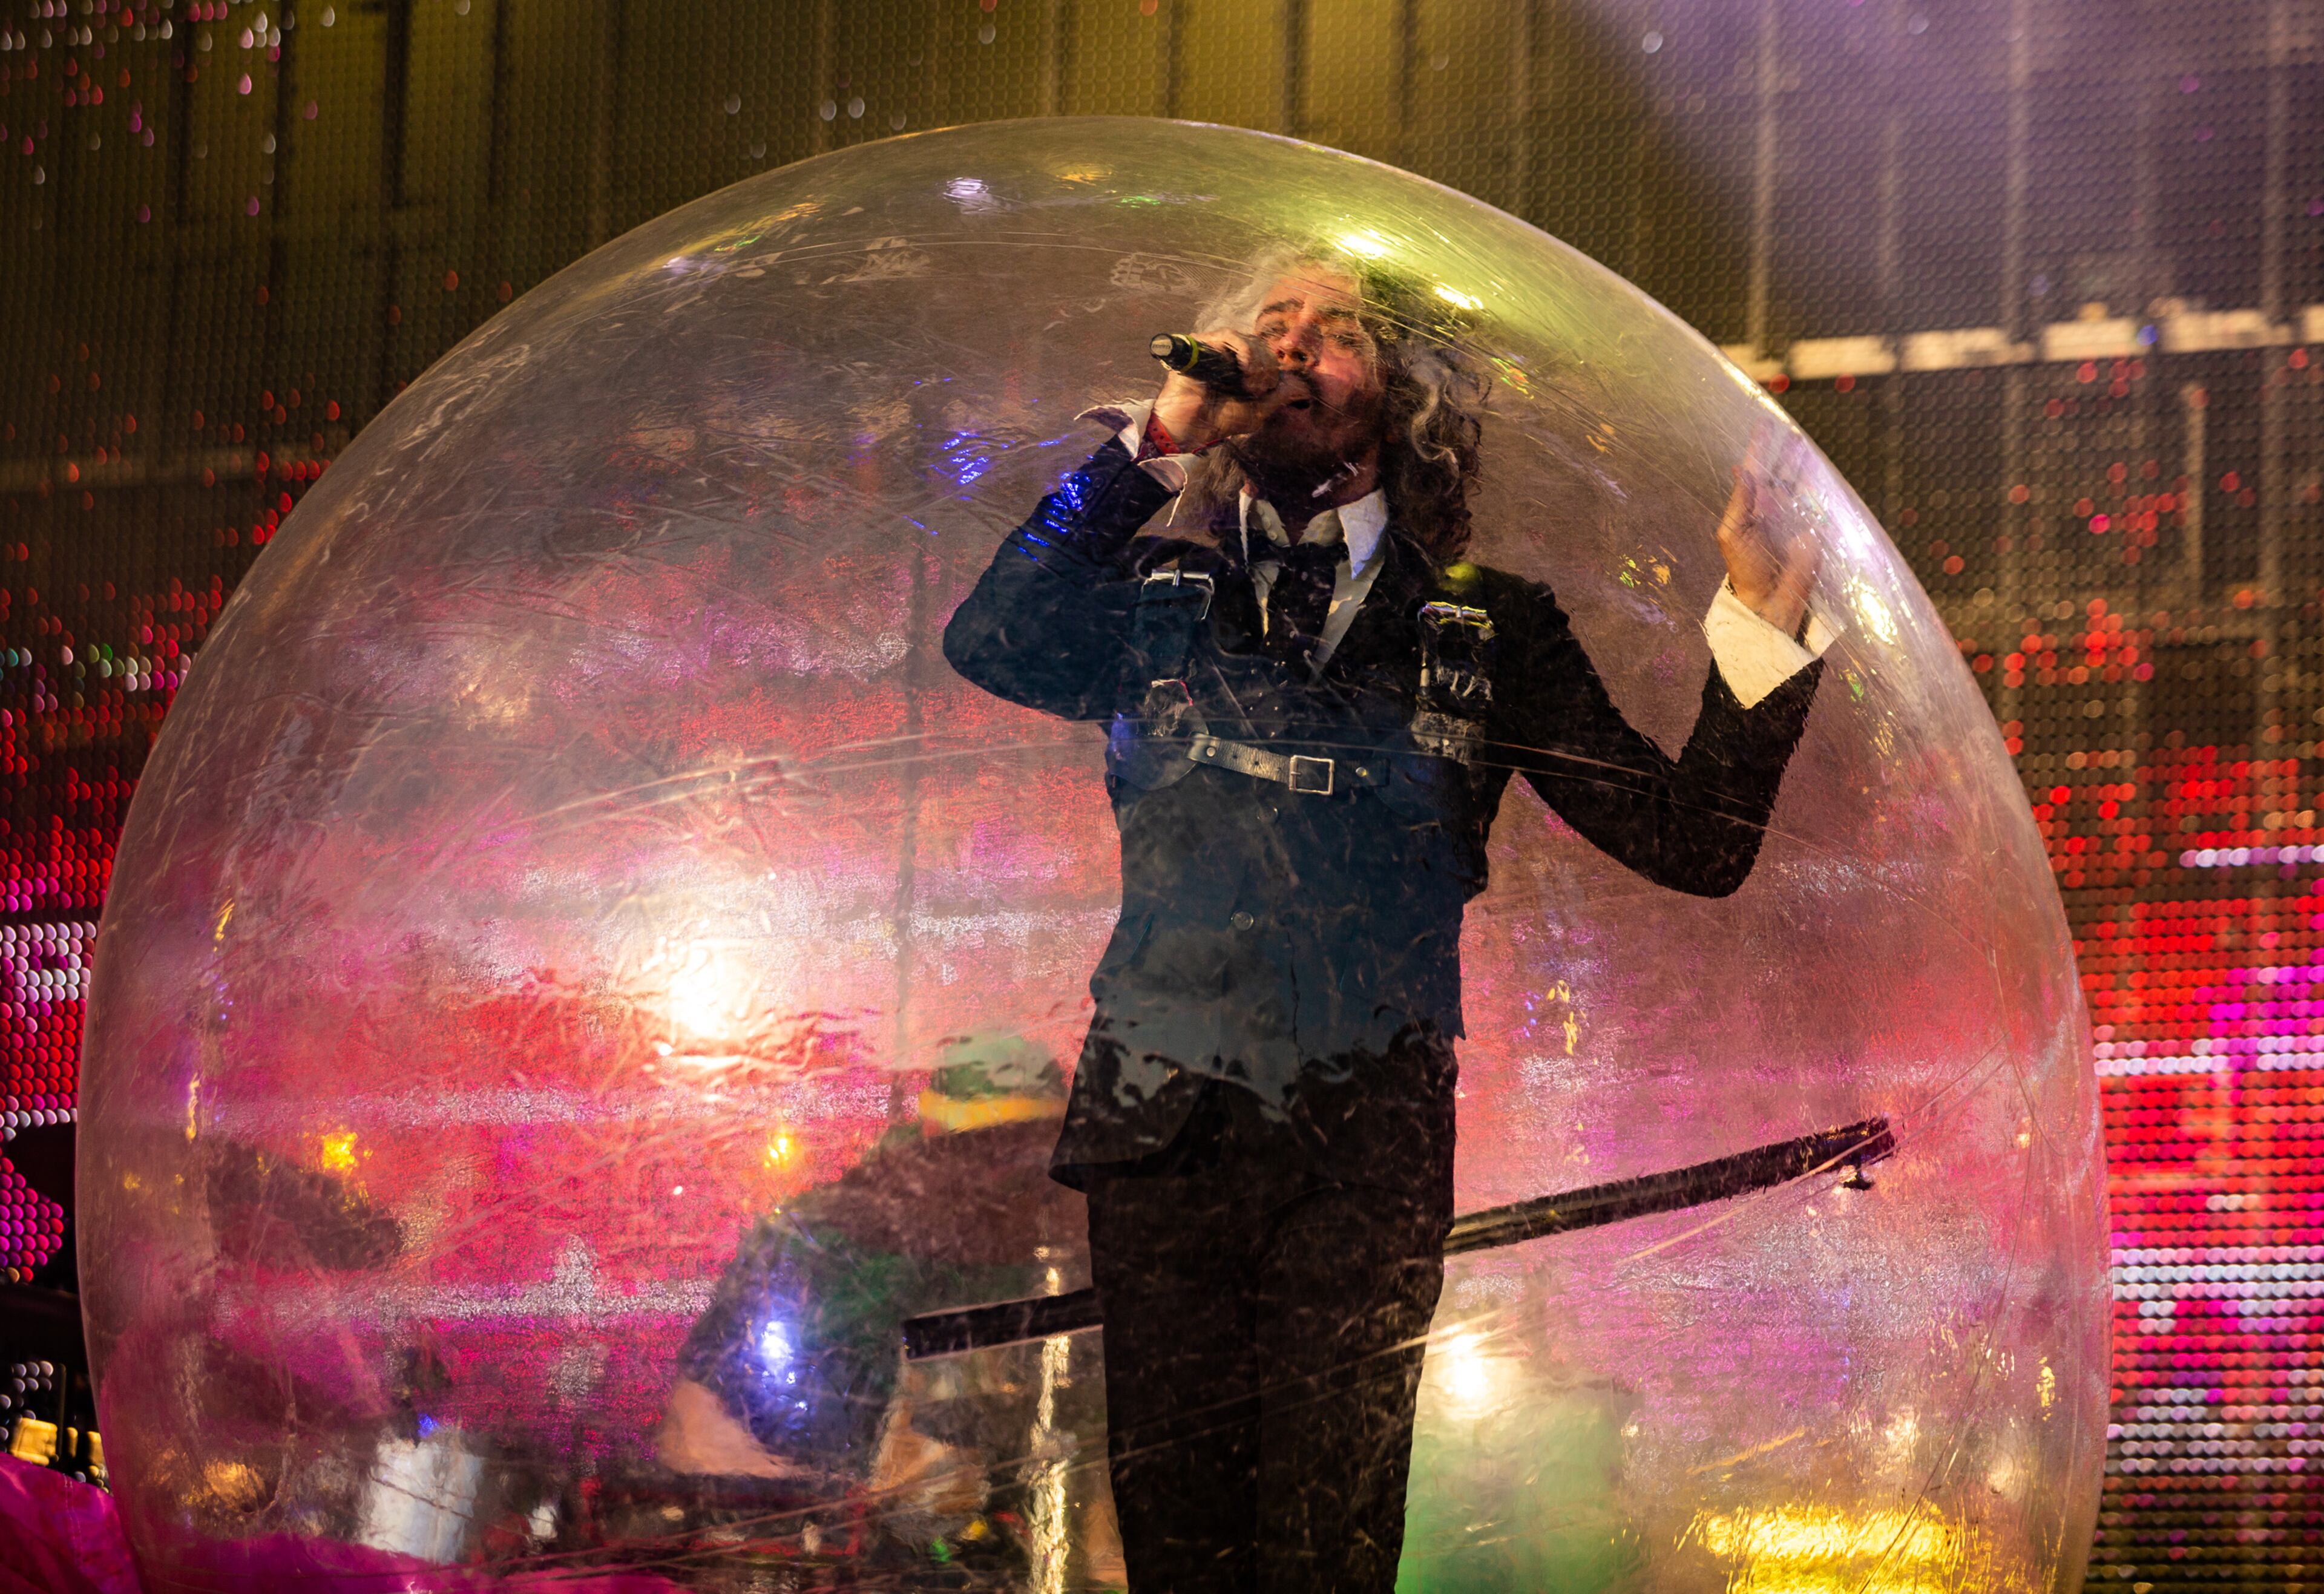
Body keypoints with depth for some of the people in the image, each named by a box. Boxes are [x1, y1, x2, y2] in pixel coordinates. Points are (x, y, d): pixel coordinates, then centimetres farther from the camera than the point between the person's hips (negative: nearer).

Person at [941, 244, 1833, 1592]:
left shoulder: (1491, 633, 10)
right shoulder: (1158, 597, 13)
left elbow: (1694, 842, 5)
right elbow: (990, 646, -8)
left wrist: (1763, 620, -7)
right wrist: (1153, 444, -8)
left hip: (1366, 1142, -1)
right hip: (1164, 1129, 1)